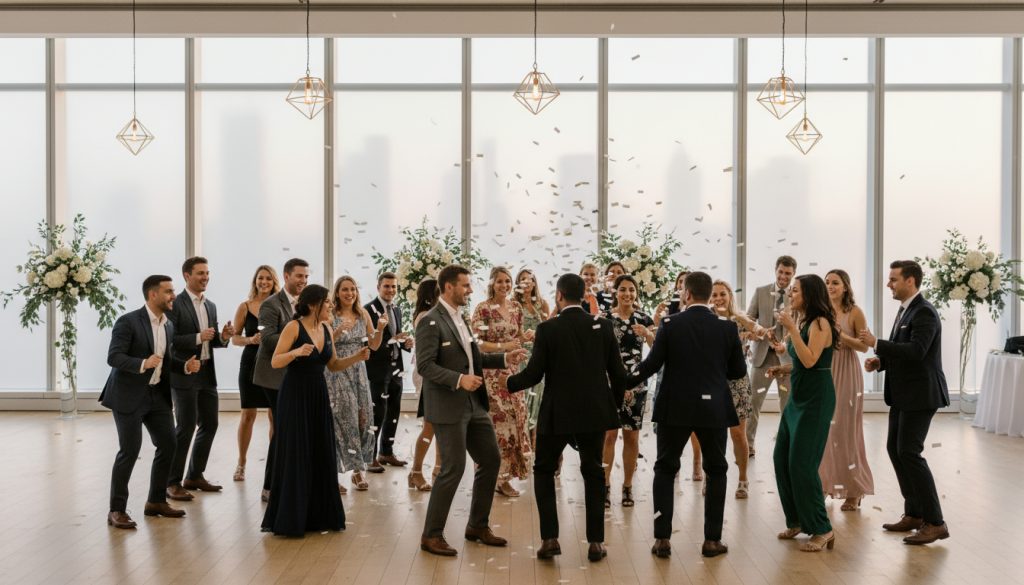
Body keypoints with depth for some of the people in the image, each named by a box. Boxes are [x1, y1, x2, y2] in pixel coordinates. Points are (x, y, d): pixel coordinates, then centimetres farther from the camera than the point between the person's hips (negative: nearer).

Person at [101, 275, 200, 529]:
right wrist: (143, 363, -33)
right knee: (130, 451, -6)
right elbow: (113, 357, -19)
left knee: (168, 445, 8)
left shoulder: (168, 325, 9)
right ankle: (117, 510, 6)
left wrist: (185, 365, -2)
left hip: (157, 394, 8)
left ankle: (156, 501, 24)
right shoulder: (128, 321, -14)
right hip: (128, 395, -7)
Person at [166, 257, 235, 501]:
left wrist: (224, 337, -4)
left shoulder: (211, 306, 14)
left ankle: (195, 476, 25)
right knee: (185, 427, -5)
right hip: (184, 374, -7)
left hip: (207, 374, 8)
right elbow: (169, 340, -15)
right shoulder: (175, 304, -9)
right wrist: (198, 337, -23)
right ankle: (173, 482, 6)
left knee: (209, 425, 11)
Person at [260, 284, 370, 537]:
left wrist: (357, 357, -1)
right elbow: (275, 362, -14)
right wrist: (297, 352, -31)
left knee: (321, 455, 7)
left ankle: (318, 515, 18)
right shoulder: (293, 327, -11)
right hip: (295, 396, -7)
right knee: (295, 456, -2)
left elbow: (333, 365, 14)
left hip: (318, 396, 7)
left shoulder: (326, 329, 8)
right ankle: (289, 519, 10)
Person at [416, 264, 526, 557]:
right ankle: (431, 535, 9)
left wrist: (504, 359, 8)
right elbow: (424, 365, -20)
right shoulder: (431, 322, -14)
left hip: (474, 404, 9)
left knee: (491, 460, 12)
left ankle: (478, 525, 26)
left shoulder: (460, 318, 14)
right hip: (448, 408, -9)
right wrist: (459, 379, -28)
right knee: (453, 469, -6)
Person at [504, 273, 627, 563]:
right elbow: (617, 373, 0)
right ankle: (596, 542, 14)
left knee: (544, 471, 14)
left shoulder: (548, 329, -11)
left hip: (557, 414, -3)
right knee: (593, 473, 15)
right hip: (595, 411, 3)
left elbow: (533, 374, -11)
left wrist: (507, 383, 8)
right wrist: (615, 405, 16)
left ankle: (550, 538, 7)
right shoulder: (603, 326, -2)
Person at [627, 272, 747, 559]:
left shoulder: (670, 325, -8)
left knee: (665, 470, 11)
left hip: (675, 408, -1)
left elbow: (651, 365, -8)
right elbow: (739, 371, 2)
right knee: (716, 471, 14)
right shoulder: (727, 328, -3)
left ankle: (662, 538, 8)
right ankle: (712, 540, 13)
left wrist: (626, 382, 9)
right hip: (714, 408, 1)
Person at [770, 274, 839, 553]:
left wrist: (791, 328, -24)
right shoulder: (801, 322, 11)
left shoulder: (820, 323, -13)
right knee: (782, 459, 10)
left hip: (816, 398, -9)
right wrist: (782, 369, 6)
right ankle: (797, 521, 22)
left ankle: (821, 529, 1)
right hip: (798, 396, 9)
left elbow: (810, 360, -25)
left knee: (801, 463, -9)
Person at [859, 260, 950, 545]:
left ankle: (935, 522, -5)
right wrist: (881, 361, 4)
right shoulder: (905, 310, 13)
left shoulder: (924, 312, -17)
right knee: (895, 449, 13)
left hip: (920, 394, -10)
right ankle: (914, 514, 22)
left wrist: (876, 343, -24)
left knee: (909, 452, -11)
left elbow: (915, 350, -29)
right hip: (903, 394, 10)